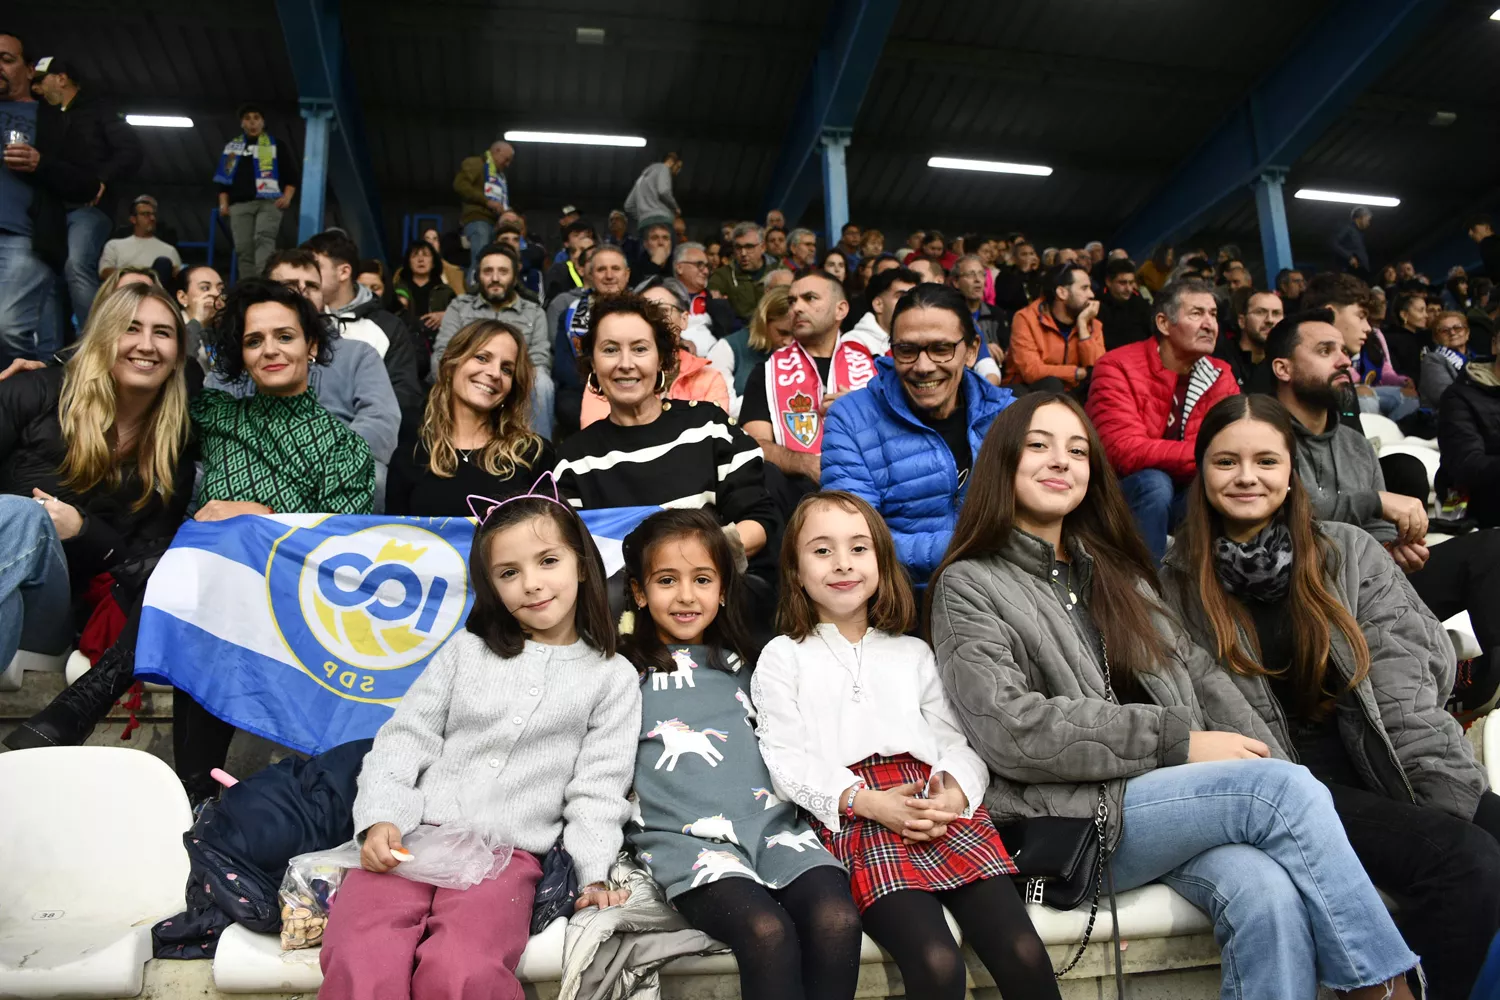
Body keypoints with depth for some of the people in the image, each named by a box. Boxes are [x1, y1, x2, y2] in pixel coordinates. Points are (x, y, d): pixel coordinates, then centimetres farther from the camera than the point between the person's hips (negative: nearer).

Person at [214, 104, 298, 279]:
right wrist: (223, 203, 8)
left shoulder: (277, 146, 12)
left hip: (269, 202, -4)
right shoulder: (231, 147, 21)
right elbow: (223, 179, 21)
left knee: (264, 239, -25)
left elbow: (291, 175, 8)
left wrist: (287, 197, -9)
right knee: (243, 248, -3)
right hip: (239, 204, 4)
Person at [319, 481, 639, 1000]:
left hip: (507, 855, -1)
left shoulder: (613, 678, 8)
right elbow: (405, 737, 10)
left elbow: (598, 788, 4)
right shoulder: (466, 651, 13)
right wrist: (381, 818, -5)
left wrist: (593, 872, -9)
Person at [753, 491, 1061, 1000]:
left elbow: (954, 739, 16)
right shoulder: (782, 657, 15)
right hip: (855, 820, -3)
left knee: (1025, 955, -16)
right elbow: (785, 760, 3)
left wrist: (957, 792, -7)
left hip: (939, 804, 4)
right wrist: (867, 801, -11)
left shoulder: (912, 653, 26)